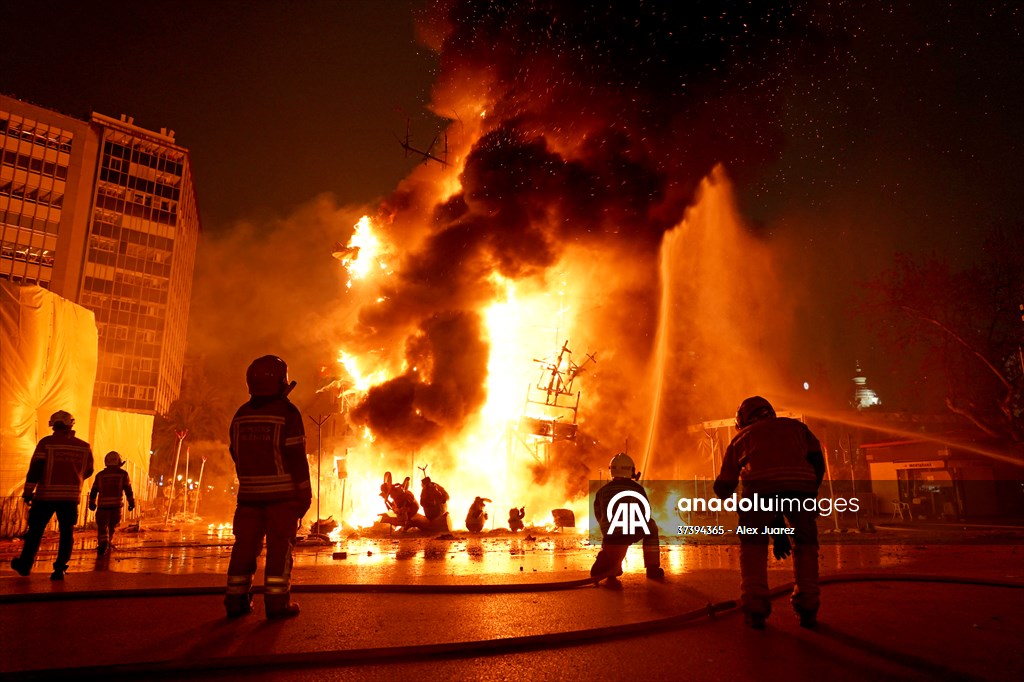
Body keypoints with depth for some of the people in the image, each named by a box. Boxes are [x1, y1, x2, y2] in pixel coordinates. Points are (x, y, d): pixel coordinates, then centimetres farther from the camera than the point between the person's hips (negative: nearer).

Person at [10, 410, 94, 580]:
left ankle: (25, 564, 26)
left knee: (35, 530, 13)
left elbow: (35, 468, -9)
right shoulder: (84, 446, 4)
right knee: (66, 532, 7)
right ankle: (60, 568, 3)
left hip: (47, 494, -2)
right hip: (71, 496, 2)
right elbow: (88, 471, 13)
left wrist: (28, 491, -3)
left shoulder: (47, 442, -6)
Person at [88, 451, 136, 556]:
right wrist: (131, 503, 5)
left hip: (103, 505, 0)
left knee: (102, 526, -1)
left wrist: (92, 503, 25)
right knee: (112, 525, 19)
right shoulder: (123, 474, 2)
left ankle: (103, 544, -20)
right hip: (116, 505, 0)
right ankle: (108, 542, 29)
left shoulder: (100, 475, 8)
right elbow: (128, 490, -1)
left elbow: (94, 491, 12)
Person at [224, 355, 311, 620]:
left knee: (245, 544, 11)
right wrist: (304, 493, -6)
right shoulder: (287, 413, -10)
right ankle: (276, 601, 1)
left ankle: (236, 599, 15)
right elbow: (296, 456, -12)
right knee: (280, 545, 0)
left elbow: (236, 453, 13)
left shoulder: (241, 415, 7)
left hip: (249, 491, 5)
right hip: (282, 492, -5)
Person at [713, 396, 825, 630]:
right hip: (802, 486, 1)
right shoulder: (795, 426, 34)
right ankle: (808, 609, 22)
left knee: (753, 546, 19)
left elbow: (723, 487, 30)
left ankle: (755, 611, 12)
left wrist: (726, 493, 53)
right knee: (805, 545, 25)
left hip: (760, 488, -1)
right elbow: (817, 461, 23)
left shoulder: (742, 437, 29)